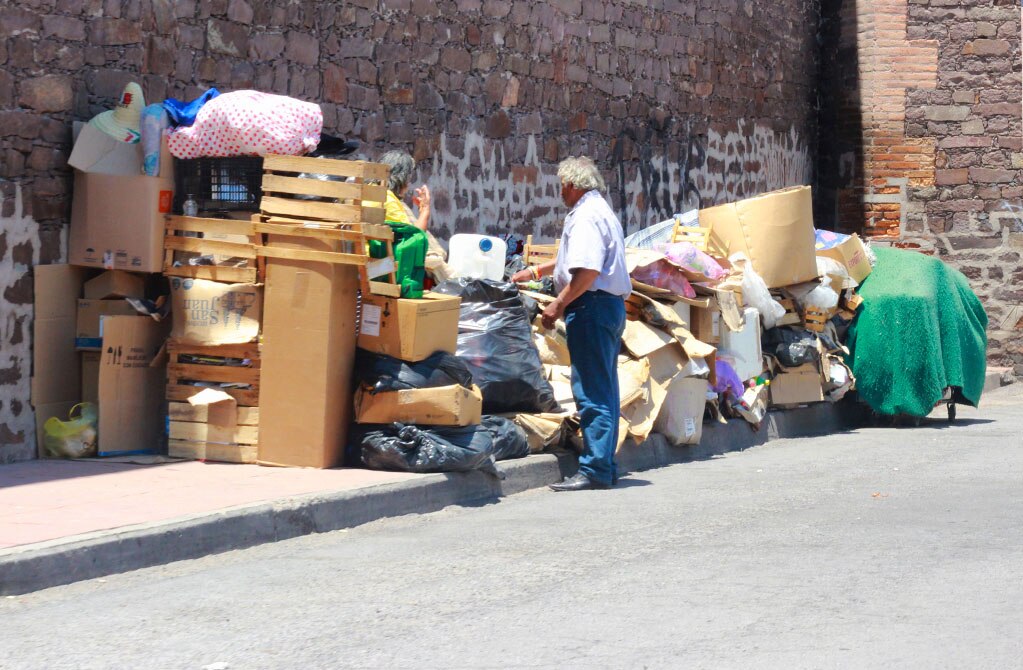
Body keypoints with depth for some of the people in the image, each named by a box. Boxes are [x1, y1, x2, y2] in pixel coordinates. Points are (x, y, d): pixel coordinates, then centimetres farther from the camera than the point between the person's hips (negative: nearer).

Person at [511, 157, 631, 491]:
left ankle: (594, 470, -12)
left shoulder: (586, 215, -12)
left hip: (592, 304, -11)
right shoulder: (602, 211, 22)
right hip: (612, 304, 11)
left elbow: (587, 271, -24)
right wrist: (536, 271, 43)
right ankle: (605, 465, 16)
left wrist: (558, 304, -20)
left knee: (592, 392, -11)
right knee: (604, 391, 12)